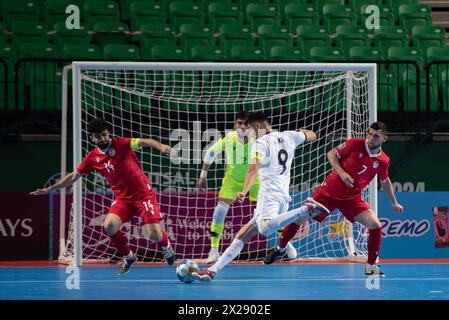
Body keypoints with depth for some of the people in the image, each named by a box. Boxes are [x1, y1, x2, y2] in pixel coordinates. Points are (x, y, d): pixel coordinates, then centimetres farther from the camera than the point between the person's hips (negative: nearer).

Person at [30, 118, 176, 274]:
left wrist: (161, 146, -45)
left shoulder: (120, 144, -11)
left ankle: (166, 247, 25)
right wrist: (50, 189, 14)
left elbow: (144, 142, -24)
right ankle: (128, 256, 6)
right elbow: (73, 176, 13)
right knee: (109, 226, -21)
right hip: (122, 198, 4)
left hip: (143, 193, -4)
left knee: (154, 235, -14)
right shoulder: (92, 158, 2)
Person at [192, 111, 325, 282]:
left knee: (265, 228, -38)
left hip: (270, 194, -9)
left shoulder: (260, 143, -4)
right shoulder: (288, 136, 16)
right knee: (244, 234, 10)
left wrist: (244, 191, -34)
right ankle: (213, 270, 8)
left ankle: (306, 209, -34)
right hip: (283, 195, 9)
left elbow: (254, 168, -21)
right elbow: (312, 136, 33)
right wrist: (303, 131, 56)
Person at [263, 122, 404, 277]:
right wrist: (341, 172, -18)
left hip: (352, 197, 2)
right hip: (330, 190, -2)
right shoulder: (355, 143, -11)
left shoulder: (383, 161, -3)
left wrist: (394, 203, 22)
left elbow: (385, 181, 17)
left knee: (375, 225, -16)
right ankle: (279, 249, 22)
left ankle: (371, 267, -1)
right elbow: (331, 154, -3)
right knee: (299, 217, -4)